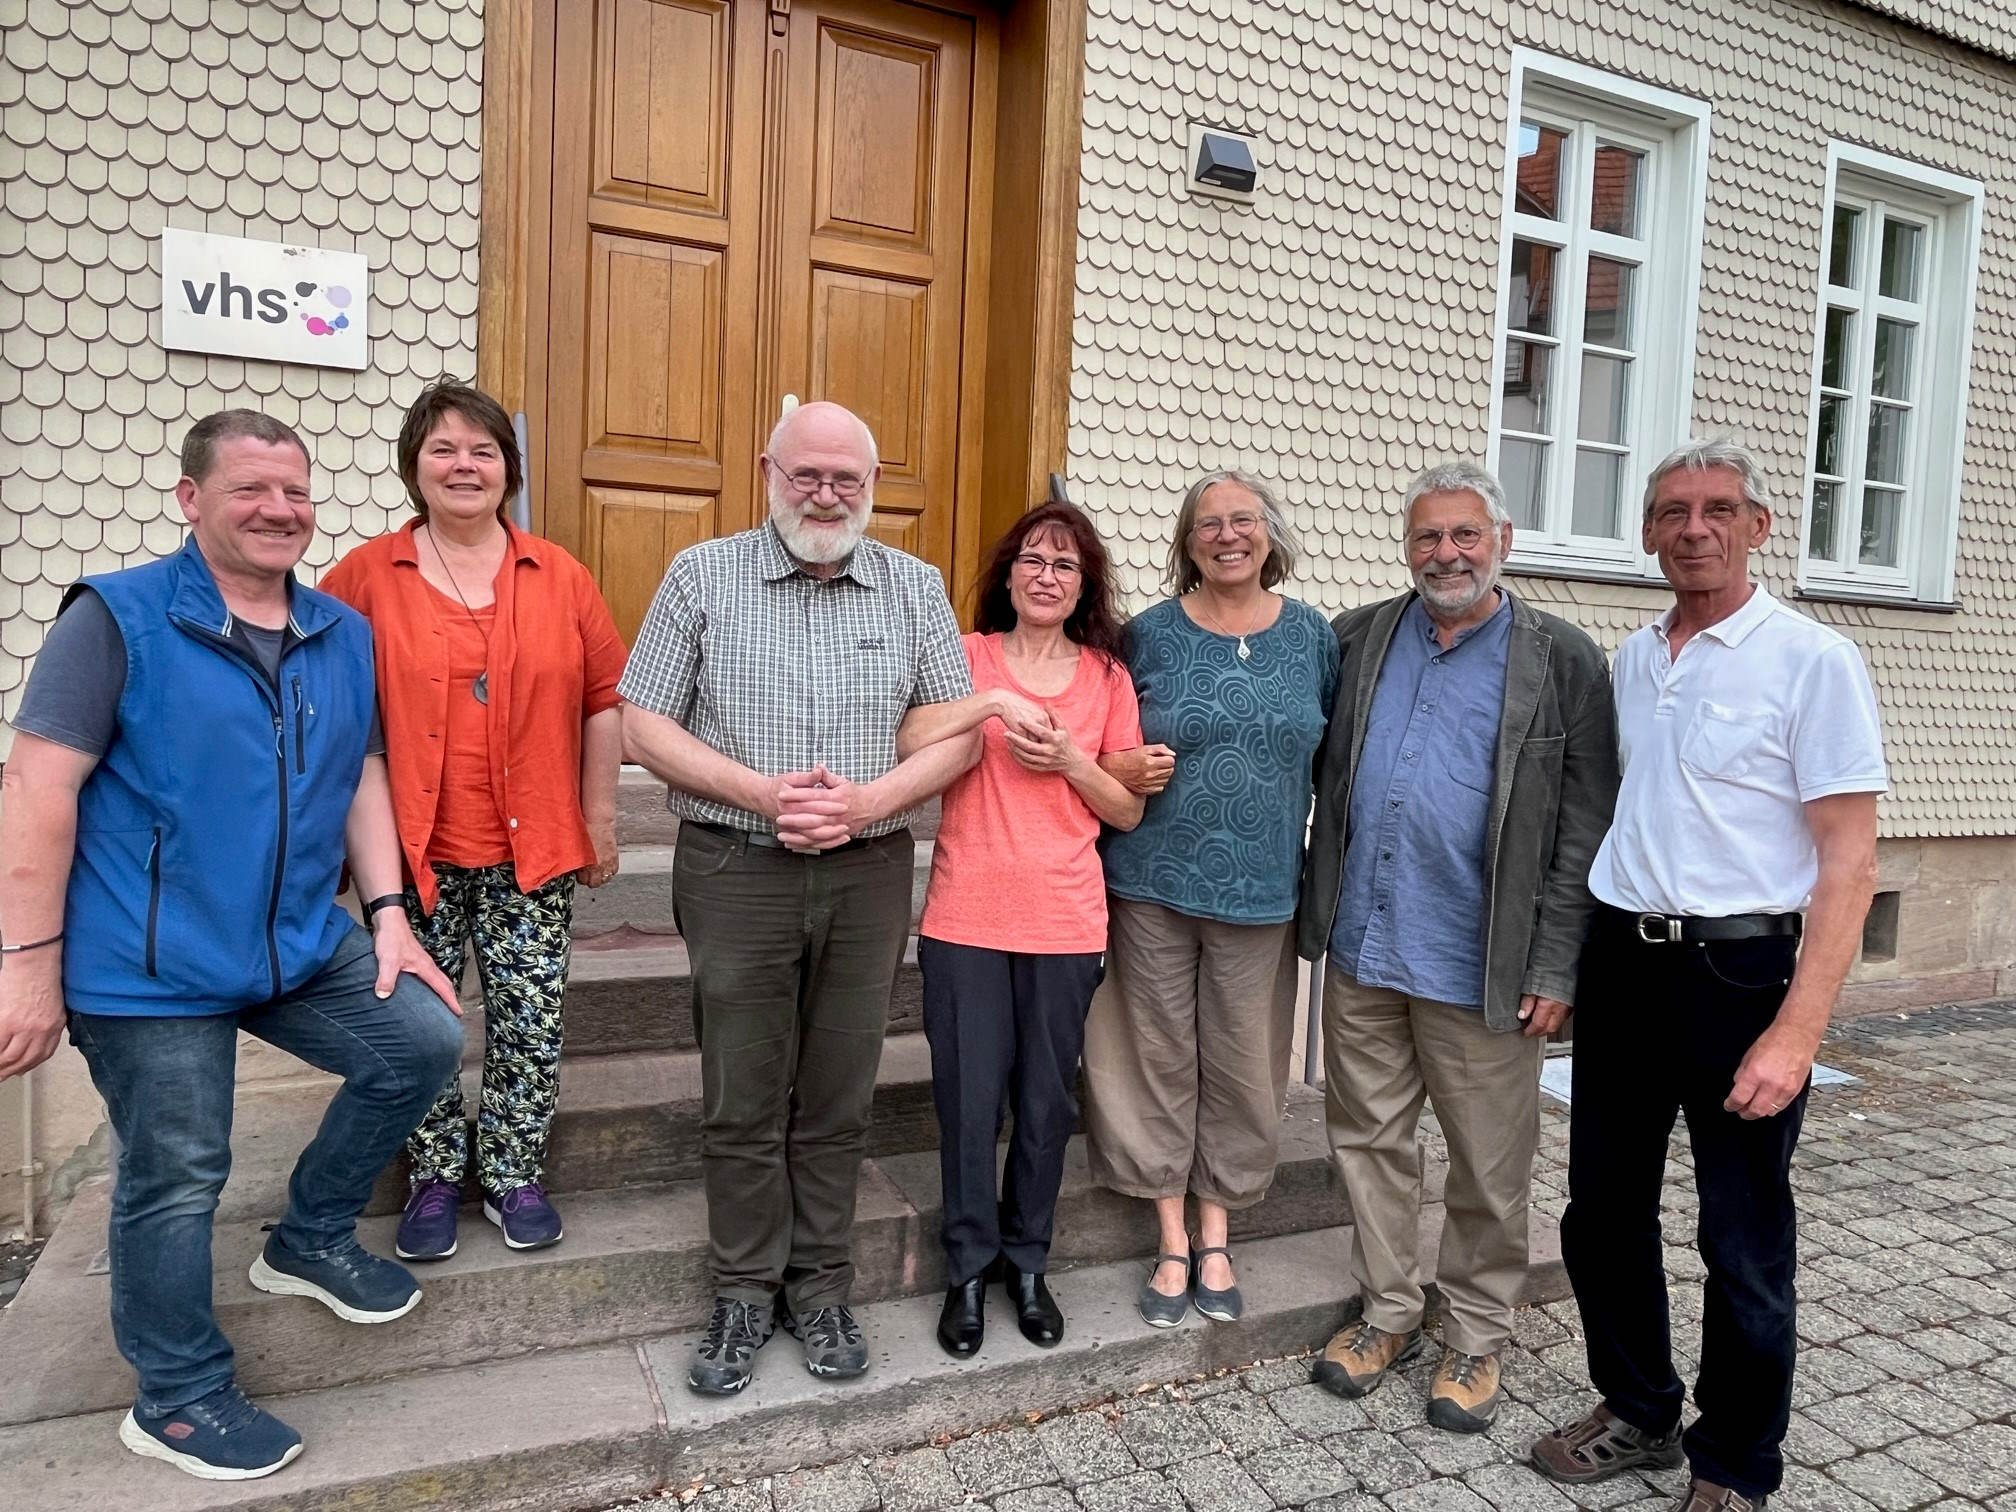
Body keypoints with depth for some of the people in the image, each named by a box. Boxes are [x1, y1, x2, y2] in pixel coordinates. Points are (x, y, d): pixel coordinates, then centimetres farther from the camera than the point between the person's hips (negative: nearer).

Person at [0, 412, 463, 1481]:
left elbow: (361, 778, 11)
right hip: (151, 967, -5)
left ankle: (309, 1239, 28)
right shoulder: (117, 618, -9)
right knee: (175, 1180, 5)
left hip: (303, 947, 6)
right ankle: (178, 1399, 28)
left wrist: (387, 913, 3)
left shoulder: (344, 634, 7)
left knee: (424, 1042, 6)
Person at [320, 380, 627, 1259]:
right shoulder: (366, 578, 0)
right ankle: (433, 1179, 29)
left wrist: (599, 814, 5)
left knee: (529, 1025, 7)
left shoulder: (559, 577, 3)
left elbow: (603, 698, 6)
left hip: (533, 850, 1)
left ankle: (513, 1175, 27)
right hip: (412, 851, 0)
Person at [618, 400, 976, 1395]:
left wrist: (868, 801, -14)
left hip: (869, 875, 2)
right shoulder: (703, 576, 1)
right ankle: (745, 1295, 25)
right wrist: (762, 793, -15)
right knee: (742, 1103, 8)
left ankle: (820, 1289, 28)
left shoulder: (915, 588, 6)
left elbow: (958, 733, 3)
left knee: (838, 1101, 11)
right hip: (736, 873, -1)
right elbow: (644, 725, -3)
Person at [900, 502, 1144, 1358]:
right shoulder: (968, 657, 1)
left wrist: (1066, 759, -8)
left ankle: (1027, 1263, 30)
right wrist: (992, 701, -23)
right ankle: (969, 1269, 25)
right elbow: (900, 743, -16)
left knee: (1047, 1102, 10)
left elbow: (1129, 811, 7)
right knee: (969, 1100, 4)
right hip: (966, 919, -2)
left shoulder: (1106, 677, 7)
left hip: (1065, 923, 2)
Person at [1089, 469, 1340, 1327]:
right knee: (1159, 1062, 8)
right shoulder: (1150, 634, 0)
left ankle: (1215, 1242, 29)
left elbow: (1332, 758, 11)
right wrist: (1119, 768, -13)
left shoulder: (1313, 638, 4)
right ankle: (1173, 1246, 25)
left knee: (1241, 1067, 10)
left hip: (1260, 892, 1)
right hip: (1154, 883, -1)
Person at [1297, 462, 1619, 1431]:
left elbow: (1583, 831, -5)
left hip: (1480, 969, -3)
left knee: (1489, 1167, 9)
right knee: (1370, 1141, 14)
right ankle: (1388, 1312, 33)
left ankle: (1475, 1335, 30)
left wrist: (1555, 970, -9)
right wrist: (1317, 909, 6)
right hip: (1360, 952, 4)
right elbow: (1316, 772, 13)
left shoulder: (1563, 663, -2)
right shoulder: (1357, 640, 7)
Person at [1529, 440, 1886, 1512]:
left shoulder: (1812, 661, -8)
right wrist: (1571, 962, 11)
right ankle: (1638, 1412, 37)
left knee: (1743, 1242, 7)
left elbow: (1849, 863, -12)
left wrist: (1796, 1032, -18)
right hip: (1620, 965, 6)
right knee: (1602, 1212, 15)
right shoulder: (1630, 662, 9)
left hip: (1738, 971, -5)